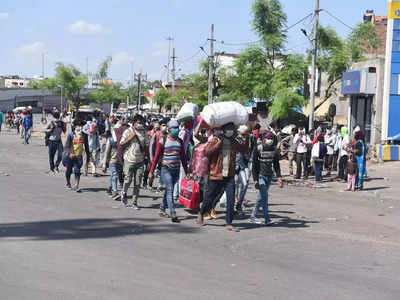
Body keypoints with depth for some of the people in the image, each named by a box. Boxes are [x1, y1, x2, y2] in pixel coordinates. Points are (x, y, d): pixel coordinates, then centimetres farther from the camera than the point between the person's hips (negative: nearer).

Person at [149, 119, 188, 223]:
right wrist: (151, 171, -5)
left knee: (168, 190, 14)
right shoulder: (163, 141, -4)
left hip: (176, 170, 5)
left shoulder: (179, 141, 10)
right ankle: (173, 214, -18)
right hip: (166, 169, -5)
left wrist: (186, 171, 13)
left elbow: (183, 157, 16)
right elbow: (156, 157, -3)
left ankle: (162, 209, 29)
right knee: (170, 190, -12)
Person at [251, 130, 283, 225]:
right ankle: (267, 219, -10)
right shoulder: (258, 149, -7)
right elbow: (255, 165, -7)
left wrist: (279, 177, 0)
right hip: (260, 175, -5)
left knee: (261, 196, 9)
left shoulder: (274, 150, 6)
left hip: (269, 176, 5)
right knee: (264, 196, -12)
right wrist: (255, 179, -14)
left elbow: (276, 165, 12)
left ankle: (253, 216, 20)